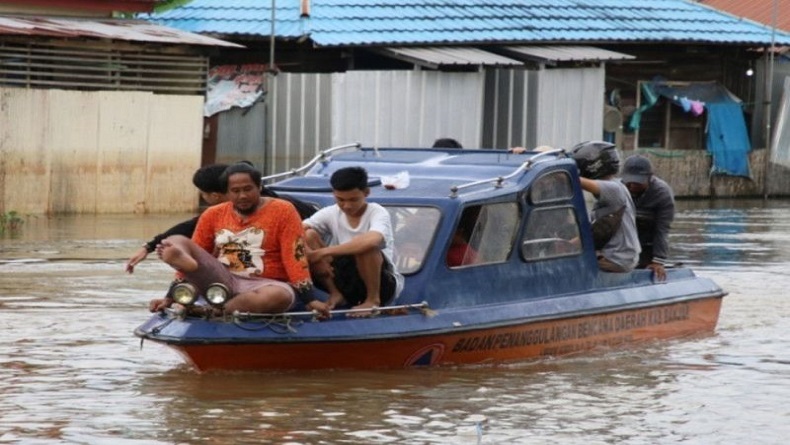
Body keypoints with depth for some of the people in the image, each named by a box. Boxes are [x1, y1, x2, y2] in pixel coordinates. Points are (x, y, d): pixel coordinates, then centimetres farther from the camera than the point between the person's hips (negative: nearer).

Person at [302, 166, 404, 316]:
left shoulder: (377, 213, -16)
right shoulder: (330, 213, -3)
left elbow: (372, 241, -40)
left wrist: (325, 252, -37)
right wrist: (312, 256, -30)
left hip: (384, 283, -4)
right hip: (345, 280, 4)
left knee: (365, 247, -36)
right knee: (309, 235, -13)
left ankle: (373, 299, -14)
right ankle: (336, 294, -8)